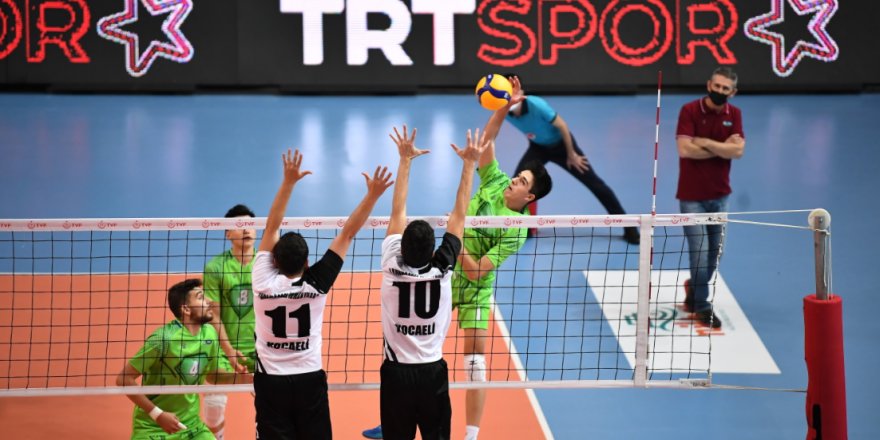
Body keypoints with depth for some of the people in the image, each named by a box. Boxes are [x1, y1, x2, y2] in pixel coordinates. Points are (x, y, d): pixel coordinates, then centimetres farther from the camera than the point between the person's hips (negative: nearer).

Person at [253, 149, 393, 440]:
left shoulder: (264, 282, -11)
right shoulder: (315, 284, -11)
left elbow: (272, 227, -3)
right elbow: (348, 233, -8)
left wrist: (288, 181, -1)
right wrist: (373, 195, -4)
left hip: (271, 382, 0)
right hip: (309, 382, 1)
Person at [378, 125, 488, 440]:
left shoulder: (392, 266, -13)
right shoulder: (442, 269, -13)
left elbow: (398, 212, -4)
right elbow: (459, 216, -6)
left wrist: (405, 159, 1)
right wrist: (469, 164, 0)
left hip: (396, 373, 0)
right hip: (432, 373, 0)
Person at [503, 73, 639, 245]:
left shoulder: (537, 105, -37)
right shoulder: (506, 113, -25)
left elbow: (562, 126, -23)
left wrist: (571, 154, -14)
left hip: (561, 144, -4)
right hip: (538, 147, 4)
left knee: (594, 183, -1)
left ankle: (628, 226, 8)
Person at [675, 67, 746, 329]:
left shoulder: (734, 115, 3)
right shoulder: (690, 111, -10)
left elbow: (738, 150, -10)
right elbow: (684, 149, -22)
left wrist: (704, 142, -18)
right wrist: (722, 147, -15)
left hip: (719, 195, 5)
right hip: (692, 196, -5)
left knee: (714, 251, 11)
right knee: (699, 252, -7)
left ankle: (693, 294, 33)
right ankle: (702, 306, 7)